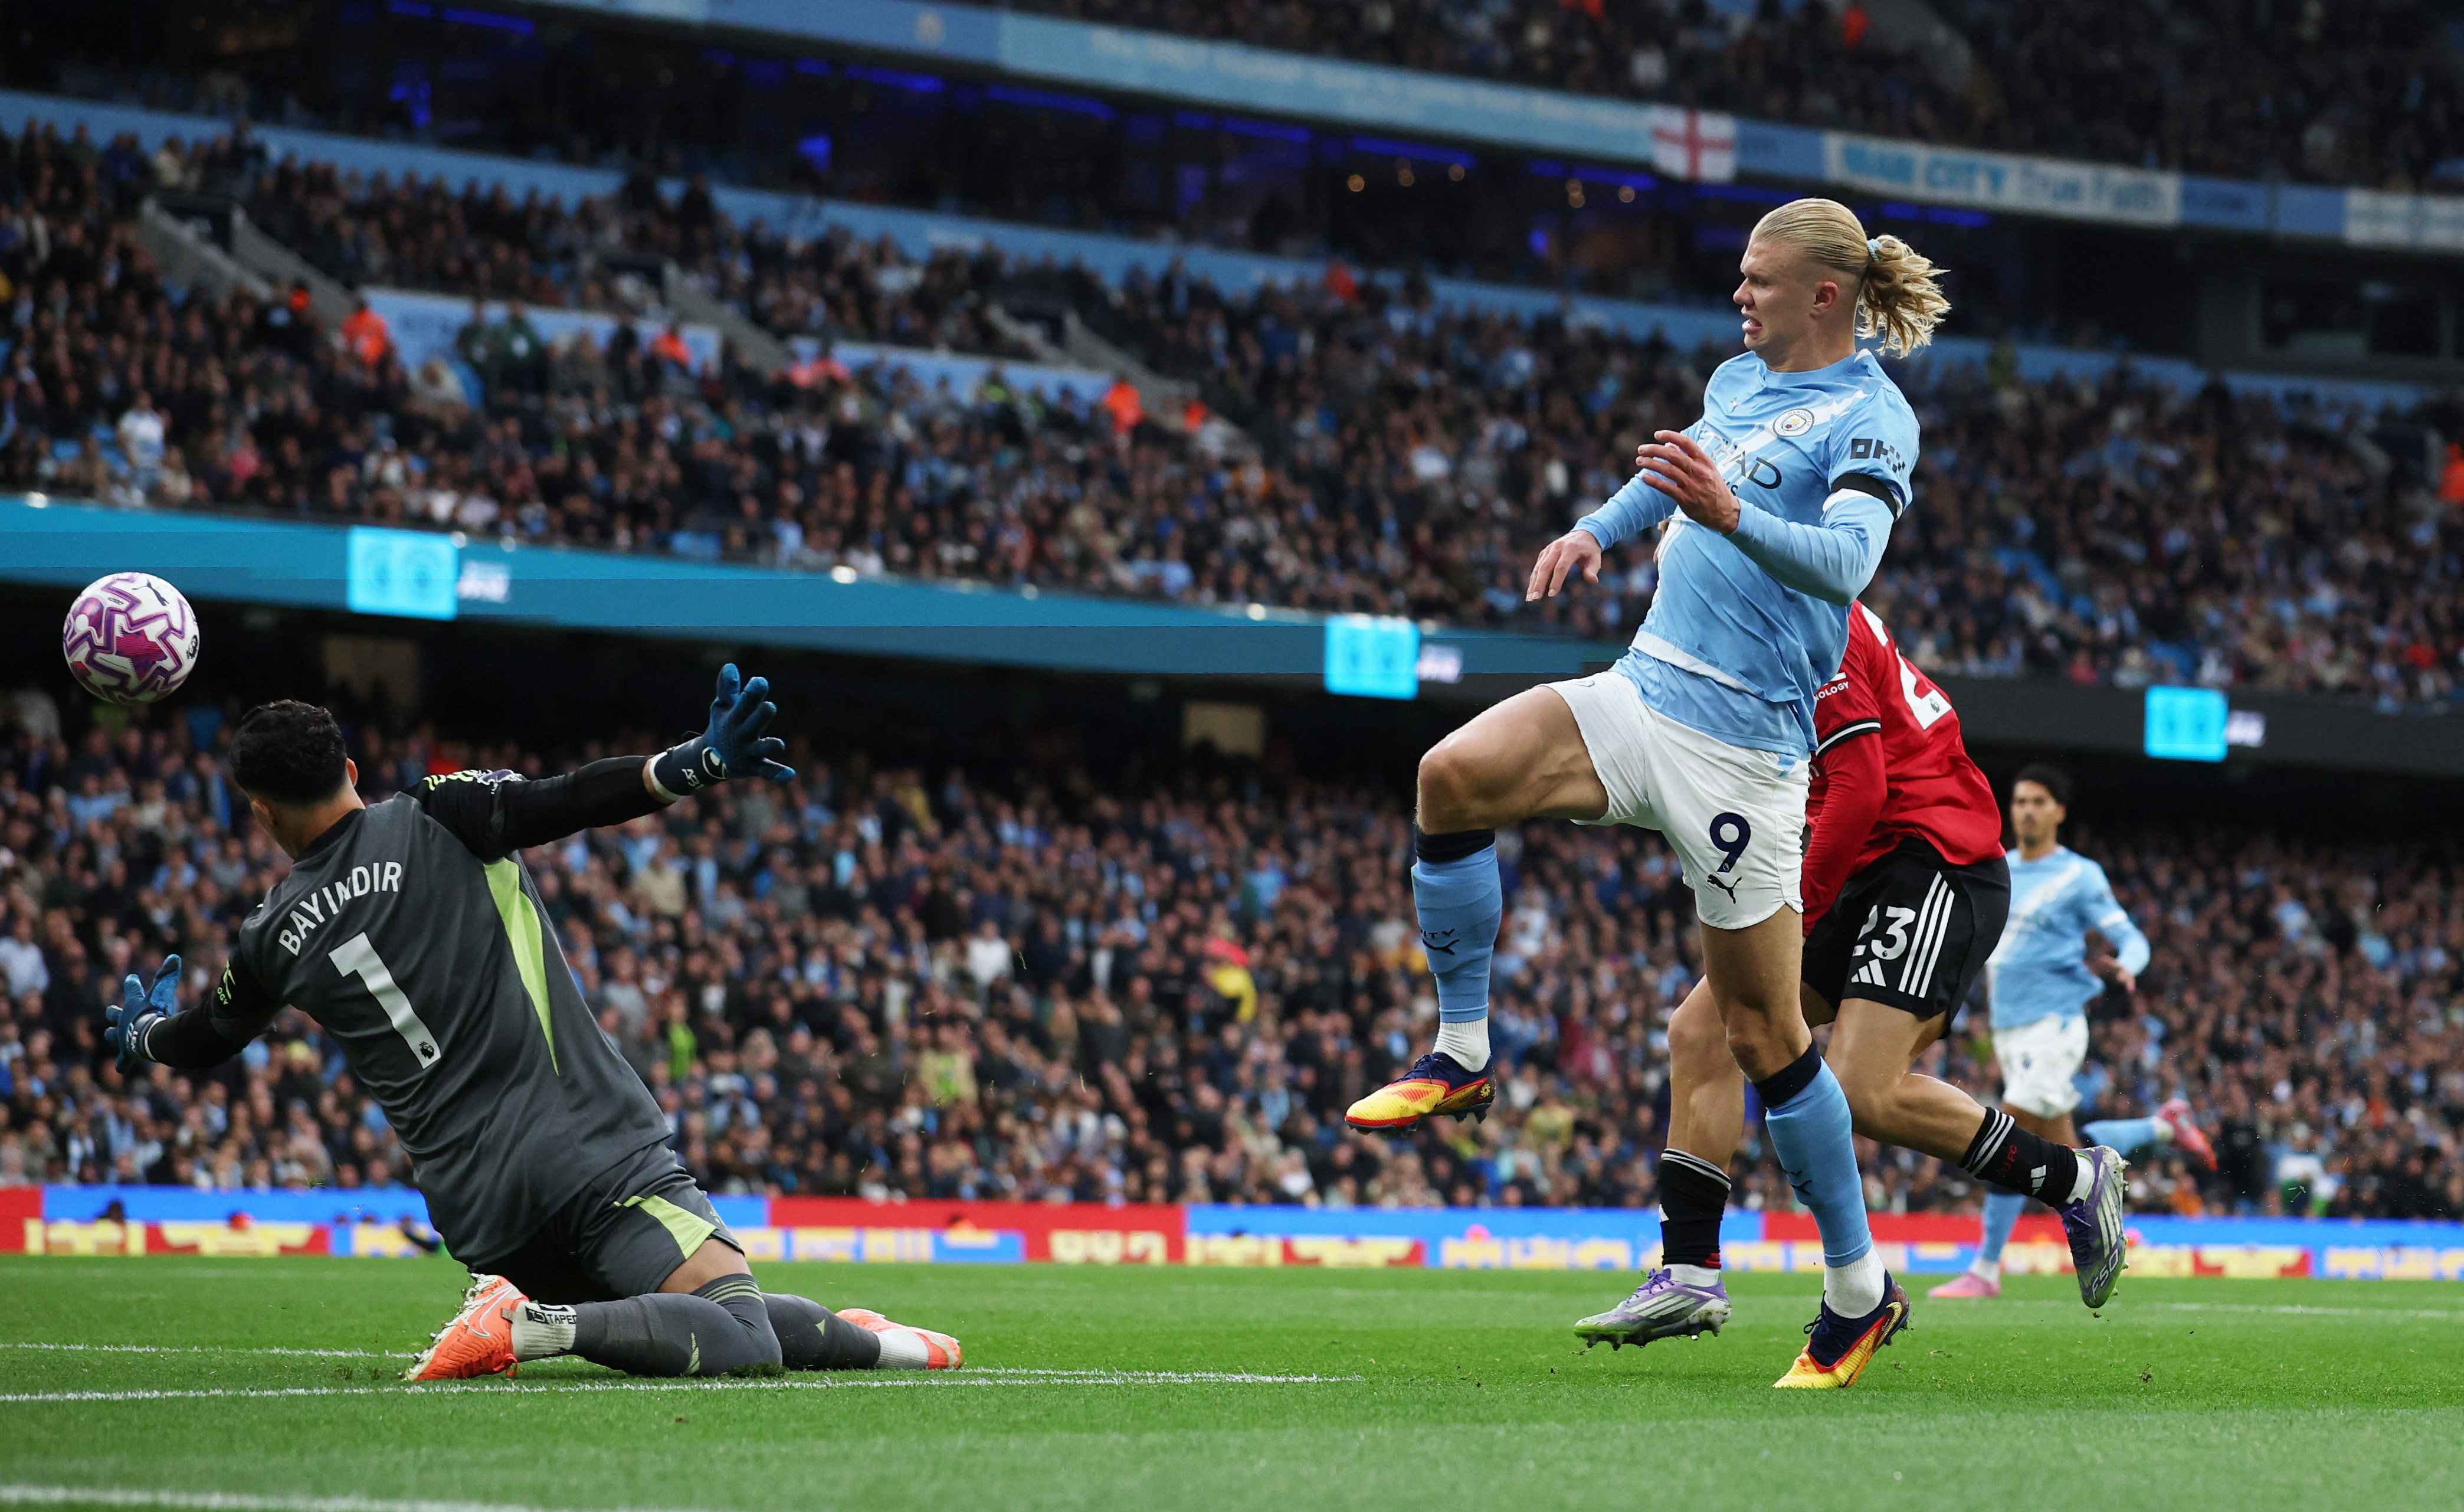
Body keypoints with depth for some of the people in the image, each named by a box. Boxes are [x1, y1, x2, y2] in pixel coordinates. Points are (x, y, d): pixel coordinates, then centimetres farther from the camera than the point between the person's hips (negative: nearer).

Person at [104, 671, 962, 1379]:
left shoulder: (273, 939, 11)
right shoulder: (437, 822, 1)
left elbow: (210, 1039, 31)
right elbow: (564, 803, -15)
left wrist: (142, 1036, 52)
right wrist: (703, 765, -18)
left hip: (477, 1212, 4)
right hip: (594, 1149, -4)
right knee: (740, 1336, -19)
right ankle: (536, 1325, -35)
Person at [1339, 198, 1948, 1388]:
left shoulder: (1873, 419, -9)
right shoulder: (1739, 380, 14)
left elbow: (1846, 560, -26)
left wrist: (1730, 514, -42)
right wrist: (1598, 530, 20)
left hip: (1742, 742, -7)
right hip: (1642, 692, 7)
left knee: (1762, 1033, -4)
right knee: (1455, 776, -20)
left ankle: (1859, 1291, 11)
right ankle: (1461, 1057, -6)